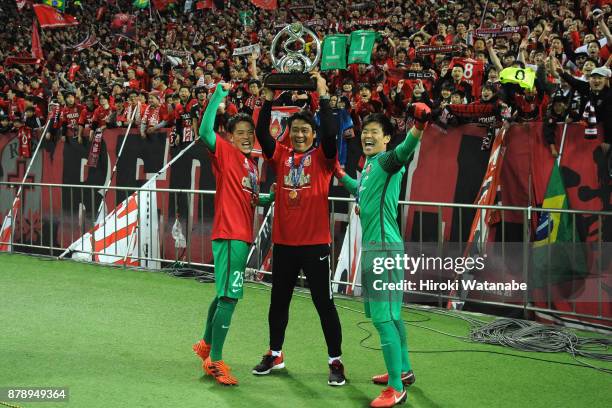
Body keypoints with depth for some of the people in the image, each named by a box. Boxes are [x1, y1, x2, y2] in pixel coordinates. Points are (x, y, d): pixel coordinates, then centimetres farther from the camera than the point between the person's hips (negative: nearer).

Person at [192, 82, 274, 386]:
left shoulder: (251, 163, 17)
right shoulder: (225, 153, -6)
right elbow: (205, 132, -25)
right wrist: (218, 96, -26)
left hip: (242, 236, 9)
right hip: (229, 235, -9)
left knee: (225, 294, 20)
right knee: (229, 297, -10)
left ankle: (206, 345, 36)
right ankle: (214, 361, -3)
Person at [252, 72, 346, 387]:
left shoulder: (321, 157, -1)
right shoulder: (281, 156, 7)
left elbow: (330, 133, -19)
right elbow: (261, 133, -5)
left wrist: (323, 97, -20)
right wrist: (268, 100, -12)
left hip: (314, 244, -4)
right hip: (283, 243, 4)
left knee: (324, 304, 0)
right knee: (278, 302, 15)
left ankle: (335, 362, 8)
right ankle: (275, 355, 31)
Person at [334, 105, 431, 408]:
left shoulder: (387, 161, -11)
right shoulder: (369, 166, 16)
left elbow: (404, 151, -35)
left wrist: (418, 127, -54)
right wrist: (340, 175, 41)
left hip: (384, 248, -10)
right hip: (371, 248, 10)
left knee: (383, 317, -12)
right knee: (390, 313, 19)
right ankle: (403, 370, 32)